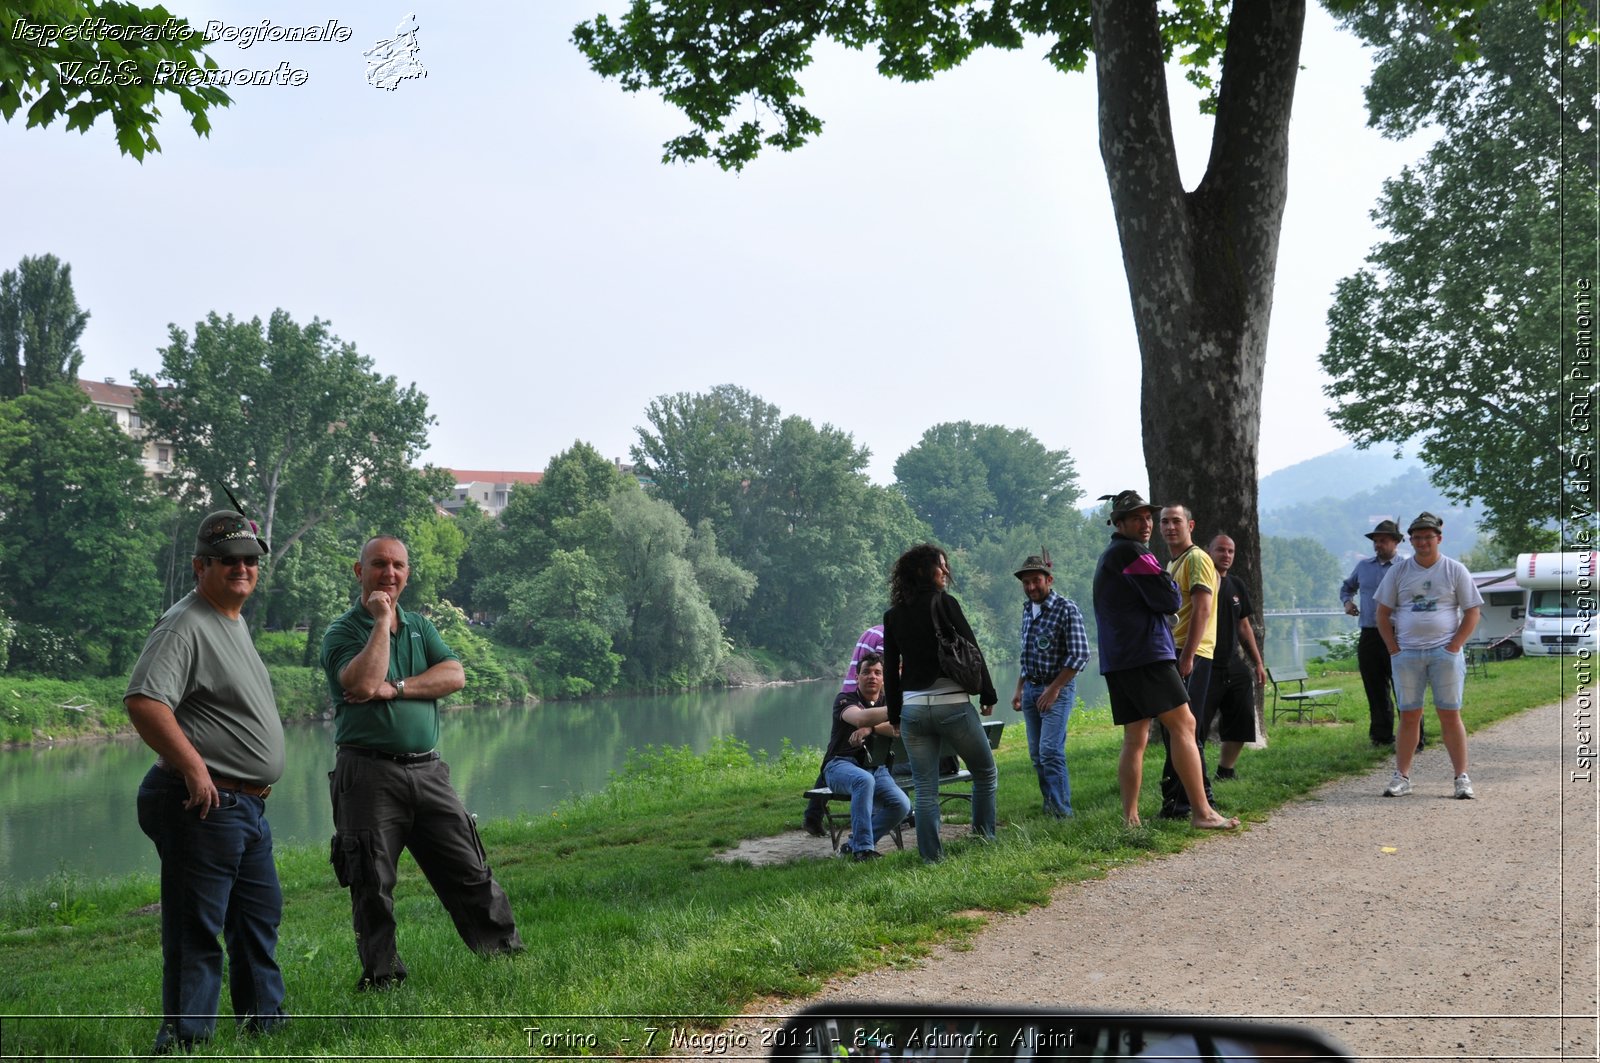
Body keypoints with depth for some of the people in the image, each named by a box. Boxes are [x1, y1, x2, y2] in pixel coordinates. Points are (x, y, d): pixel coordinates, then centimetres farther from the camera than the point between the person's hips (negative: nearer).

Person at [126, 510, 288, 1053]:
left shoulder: (234, 621, 16)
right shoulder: (184, 626, -16)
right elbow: (143, 702, -29)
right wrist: (194, 768, -28)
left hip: (247, 805, 10)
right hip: (205, 805, -10)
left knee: (260, 917, 20)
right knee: (196, 928, -5)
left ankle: (265, 1024, 33)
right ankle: (183, 1041, 2)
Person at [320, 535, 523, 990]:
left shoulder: (420, 626, 16)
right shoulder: (342, 632, 0)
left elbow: (455, 675, 0)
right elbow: (362, 683, -20)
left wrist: (394, 688, -12)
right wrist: (381, 620, -12)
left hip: (427, 771, 4)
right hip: (368, 775, -4)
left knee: (469, 872, 6)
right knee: (372, 885, -1)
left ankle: (508, 953, 15)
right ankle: (381, 976, 12)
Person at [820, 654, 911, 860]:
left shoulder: (887, 702, 14)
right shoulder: (845, 699, -1)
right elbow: (860, 718, -26)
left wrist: (871, 729, -24)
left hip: (876, 768, 5)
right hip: (841, 765, -5)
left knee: (902, 805, -22)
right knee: (864, 779, -40)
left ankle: (853, 845, -6)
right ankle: (863, 848, -35)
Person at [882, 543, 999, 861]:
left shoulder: (893, 616, 8)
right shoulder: (945, 603, -5)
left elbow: (890, 670, 10)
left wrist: (895, 715, 16)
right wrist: (988, 694, 4)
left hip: (913, 710, 4)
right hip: (952, 705, -4)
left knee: (925, 790, 8)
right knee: (986, 773, 15)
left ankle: (932, 856, 7)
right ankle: (985, 839, 16)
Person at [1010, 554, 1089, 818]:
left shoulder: (1066, 609, -10)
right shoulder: (1027, 609, 12)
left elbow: (1079, 655, -15)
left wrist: (1054, 689, -16)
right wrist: (1019, 689, 16)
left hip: (1057, 688, -7)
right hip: (1031, 689, 7)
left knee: (1050, 751, -15)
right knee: (1037, 755, 7)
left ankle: (1061, 811, -11)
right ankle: (1049, 806, 15)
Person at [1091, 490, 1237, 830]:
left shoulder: (1108, 558, 24)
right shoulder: (1132, 552, -8)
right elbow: (1169, 600, -11)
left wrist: (1159, 599, 11)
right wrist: (1171, 587, 9)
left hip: (1117, 661, 10)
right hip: (1146, 653, -10)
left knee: (1135, 739, 9)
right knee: (1184, 725, -9)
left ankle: (1129, 818, 5)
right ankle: (1201, 812, -13)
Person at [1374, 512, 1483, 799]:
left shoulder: (1455, 571, 4)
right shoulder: (1398, 571, 8)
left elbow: (1472, 613, 4)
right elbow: (1383, 614, 10)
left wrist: (1454, 648, -6)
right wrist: (1394, 650, 0)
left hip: (1445, 653, -2)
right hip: (1407, 654, 2)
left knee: (1450, 715, -2)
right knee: (1409, 716, 4)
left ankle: (1462, 778, 3)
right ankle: (1402, 777, 9)